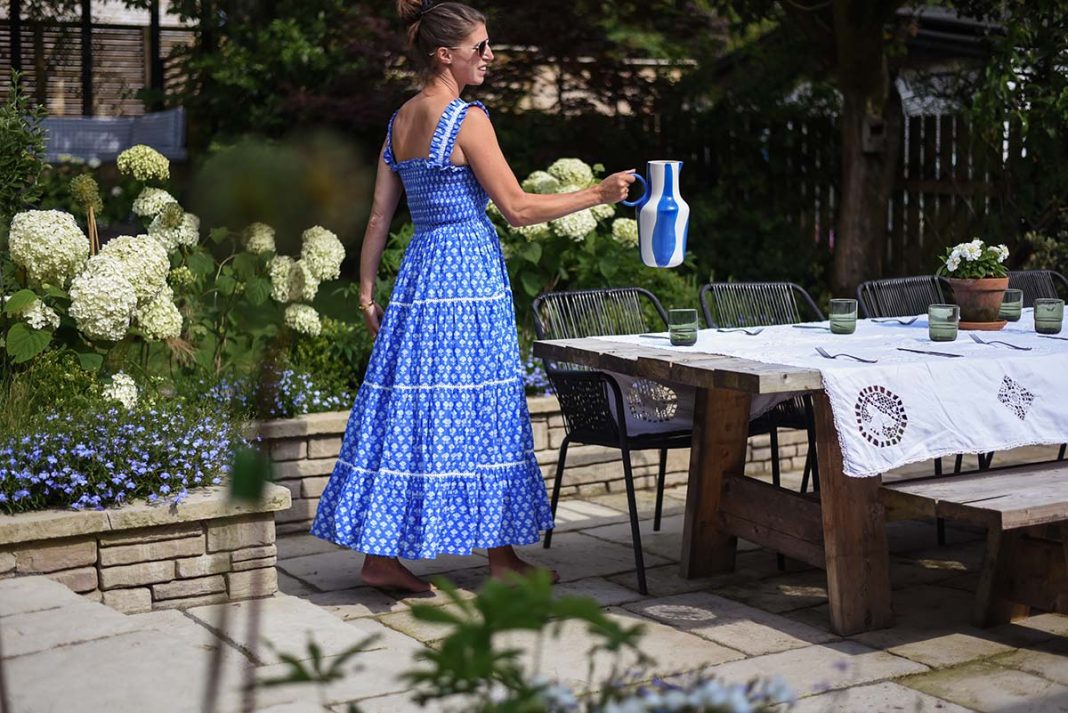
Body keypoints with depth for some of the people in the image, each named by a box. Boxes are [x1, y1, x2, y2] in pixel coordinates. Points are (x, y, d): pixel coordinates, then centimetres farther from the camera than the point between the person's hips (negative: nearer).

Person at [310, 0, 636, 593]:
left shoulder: (401, 121, 11)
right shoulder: (467, 119, -12)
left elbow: (379, 215, 12)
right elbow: (517, 208, -12)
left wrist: (366, 290, 16)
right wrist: (597, 194, -5)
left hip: (419, 271, 8)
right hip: (469, 272, -8)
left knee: (405, 412, 7)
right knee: (480, 413, 1)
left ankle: (380, 553, 10)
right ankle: (501, 556, 11)